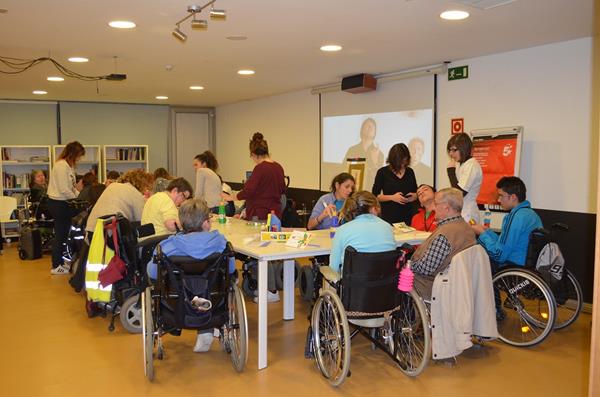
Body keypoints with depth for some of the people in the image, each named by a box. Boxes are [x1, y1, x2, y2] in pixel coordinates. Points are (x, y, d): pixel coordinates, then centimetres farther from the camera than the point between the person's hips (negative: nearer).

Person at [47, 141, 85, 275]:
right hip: (58, 204, -10)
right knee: (60, 234, -1)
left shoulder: (67, 165, 12)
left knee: (62, 233, 15)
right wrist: (77, 198, -11)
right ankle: (56, 266, 8)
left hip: (62, 203, 10)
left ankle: (59, 262, 25)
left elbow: (71, 187, 16)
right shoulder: (61, 166, -19)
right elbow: (64, 190, -23)